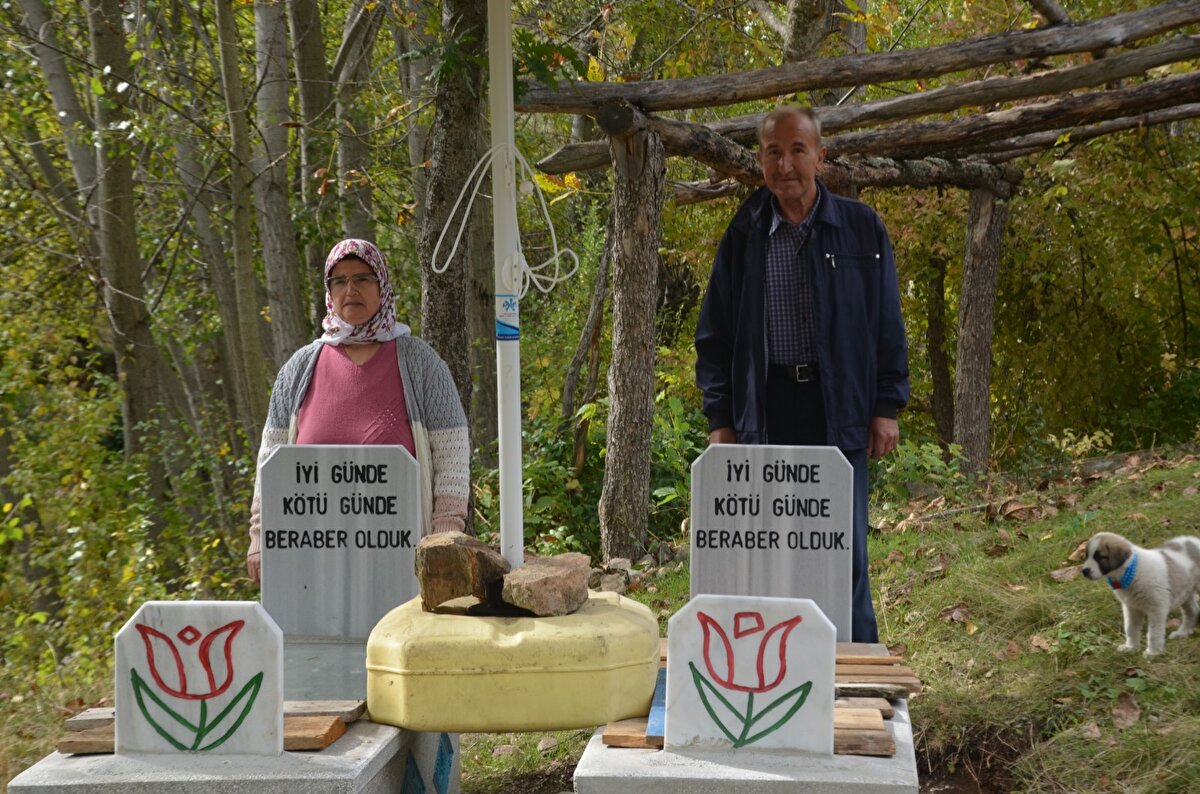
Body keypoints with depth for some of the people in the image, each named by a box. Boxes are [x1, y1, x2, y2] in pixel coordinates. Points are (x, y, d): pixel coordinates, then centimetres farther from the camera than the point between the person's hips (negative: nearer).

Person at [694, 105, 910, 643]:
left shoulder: (860, 228, 3)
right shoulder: (744, 236, 6)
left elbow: (886, 325, 6)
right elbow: (714, 334, 8)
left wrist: (887, 407, 0)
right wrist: (719, 418, 3)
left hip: (838, 412, -1)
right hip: (765, 412, 1)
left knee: (845, 554, 2)